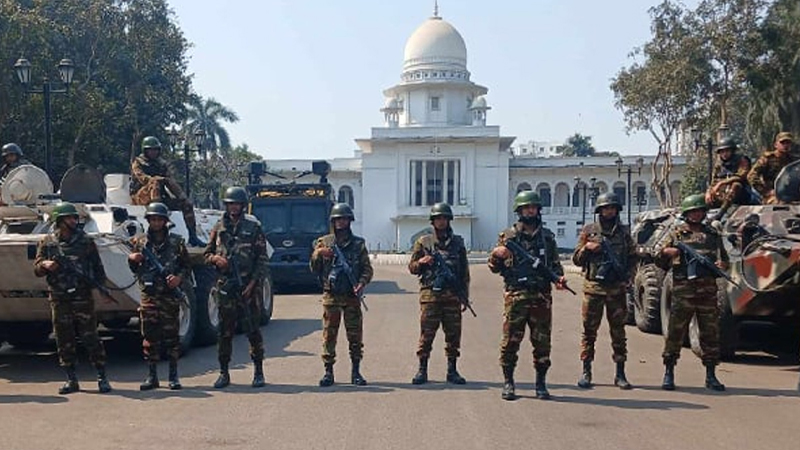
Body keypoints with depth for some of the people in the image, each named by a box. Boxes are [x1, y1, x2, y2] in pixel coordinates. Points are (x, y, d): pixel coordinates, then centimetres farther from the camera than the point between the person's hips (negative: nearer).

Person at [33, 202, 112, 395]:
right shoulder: (47, 243, 6)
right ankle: (71, 380, 16)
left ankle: (102, 377, 2)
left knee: (90, 338, -3)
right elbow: (36, 269, 7)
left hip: (83, 297, -2)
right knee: (64, 341, 7)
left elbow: (97, 267, 8)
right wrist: (45, 265, -15)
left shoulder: (85, 241, 5)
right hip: (59, 300, 2)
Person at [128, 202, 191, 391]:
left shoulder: (176, 242, 3)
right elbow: (135, 269, 15)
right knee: (150, 336, 4)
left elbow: (187, 266, 6)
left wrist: (179, 277, -12)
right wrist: (132, 259, -6)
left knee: (171, 335, 1)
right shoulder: (140, 242, 8)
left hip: (170, 295, -2)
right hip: (148, 296, 2)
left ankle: (173, 376, 9)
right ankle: (152, 376, 11)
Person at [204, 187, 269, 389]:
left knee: (253, 330, 0)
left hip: (248, 287, -3)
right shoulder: (219, 228, 11)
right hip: (225, 287, 3)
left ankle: (258, 371, 9)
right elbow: (207, 253, 17)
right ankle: (224, 372, 14)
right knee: (225, 332, 6)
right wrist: (215, 259, -6)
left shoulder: (253, 228, 2)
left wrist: (253, 283, -10)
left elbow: (262, 260, -1)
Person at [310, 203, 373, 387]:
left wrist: (362, 283, -13)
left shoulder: (358, 244, 9)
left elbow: (367, 268, 6)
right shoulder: (323, 242, 9)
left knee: (355, 335, 2)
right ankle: (328, 372, 8)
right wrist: (318, 254, -12)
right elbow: (314, 269, 8)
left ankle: (355, 372, 11)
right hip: (330, 296, 0)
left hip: (352, 296, 0)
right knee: (329, 335, 0)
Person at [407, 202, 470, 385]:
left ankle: (452, 370, 13)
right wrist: (421, 262, -13)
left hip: (452, 295, 2)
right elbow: (412, 267, 9)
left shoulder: (458, 242, 11)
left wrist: (465, 296, 7)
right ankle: (422, 370, 6)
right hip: (430, 294, -2)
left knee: (453, 334, 4)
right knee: (426, 334, -2)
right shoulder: (423, 242, 6)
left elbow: (464, 272, 12)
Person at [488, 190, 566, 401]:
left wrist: (559, 277, -3)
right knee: (510, 341, -1)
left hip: (542, 297, 2)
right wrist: (496, 255, -13)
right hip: (516, 296, -2)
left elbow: (554, 263, 17)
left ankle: (541, 383, 15)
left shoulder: (547, 236, 12)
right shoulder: (508, 236, 5)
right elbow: (494, 267, 7)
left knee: (542, 342, 4)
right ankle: (508, 382, 10)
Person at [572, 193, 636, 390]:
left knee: (618, 331, 4)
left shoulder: (624, 232, 9)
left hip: (617, 289, 1)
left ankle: (620, 373, 10)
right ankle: (586, 372, 10)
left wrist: (627, 279, -1)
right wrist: (586, 248, -11)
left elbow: (632, 259, 13)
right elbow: (576, 259, 7)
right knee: (589, 331, 3)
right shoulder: (588, 231, 6)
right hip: (593, 287, -1)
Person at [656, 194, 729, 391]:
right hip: (683, 290, -3)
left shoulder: (712, 234, 16)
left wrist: (722, 264, -3)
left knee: (711, 334, 6)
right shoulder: (676, 233, 8)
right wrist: (666, 252, -16)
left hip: (708, 291, 3)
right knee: (675, 332, -2)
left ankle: (711, 375, 15)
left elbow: (725, 259, 20)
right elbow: (661, 261, 6)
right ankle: (669, 373, 7)